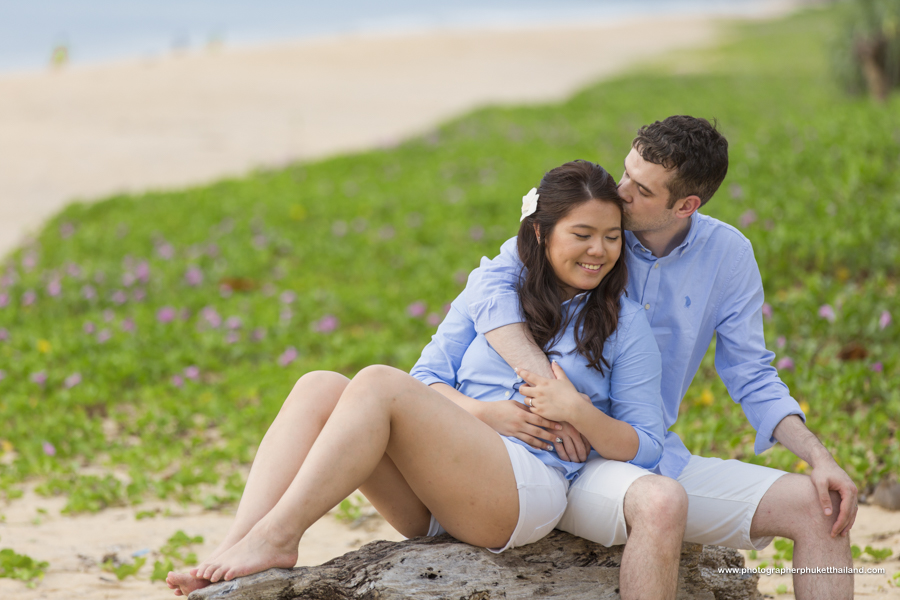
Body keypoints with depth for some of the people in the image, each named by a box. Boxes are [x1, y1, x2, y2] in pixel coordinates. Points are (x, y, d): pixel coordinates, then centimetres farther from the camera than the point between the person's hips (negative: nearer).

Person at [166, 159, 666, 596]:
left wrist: (577, 411, -11)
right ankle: (234, 549, -33)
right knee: (320, 387, -18)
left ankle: (277, 537, -33)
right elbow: (427, 377, 14)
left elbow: (645, 449, 7)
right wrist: (484, 412, -6)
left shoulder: (624, 324, 10)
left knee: (378, 383, -26)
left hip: (527, 489, -5)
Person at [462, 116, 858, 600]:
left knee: (817, 507, -11)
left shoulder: (728, 254, 1)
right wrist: (549, 386, -34)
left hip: (659, 455, 4)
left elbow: (752, 378, 7)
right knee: (660, 506, -37)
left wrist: (819, 457, -9)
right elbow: (490, 285, -22)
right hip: (569, 457, -4)